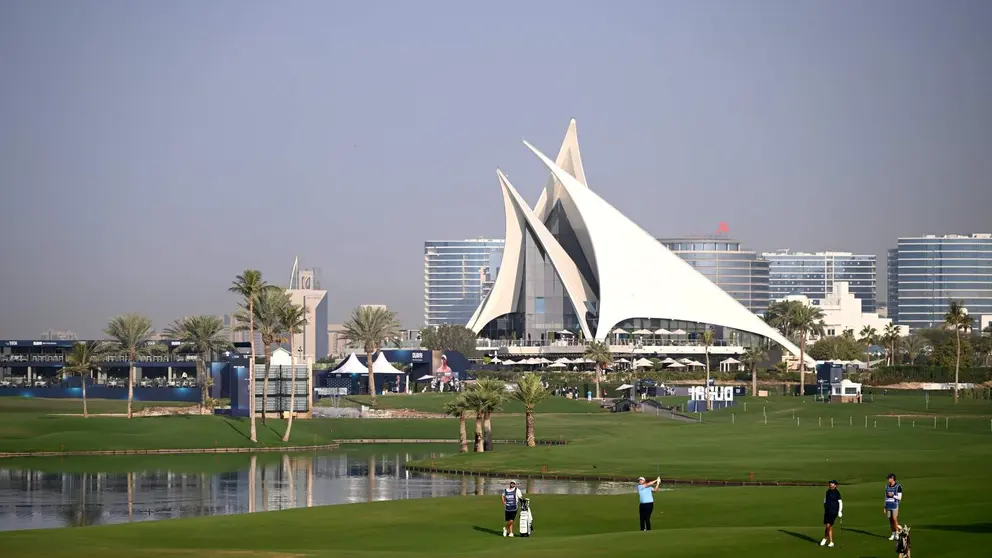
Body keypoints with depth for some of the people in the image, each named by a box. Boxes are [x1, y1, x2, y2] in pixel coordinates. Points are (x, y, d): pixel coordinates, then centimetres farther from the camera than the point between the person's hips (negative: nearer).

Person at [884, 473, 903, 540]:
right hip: (888, 506, 5)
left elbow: (899, 497, -7)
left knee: (894, 519, -10)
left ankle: (897, 534, 2)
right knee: (890, 520, 4)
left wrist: (892, 495, -20)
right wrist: (885, 506, 12)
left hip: (895, 506, -5)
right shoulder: (887, 486, 10)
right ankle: (893, 534, 10)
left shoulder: (898, 486, -7)